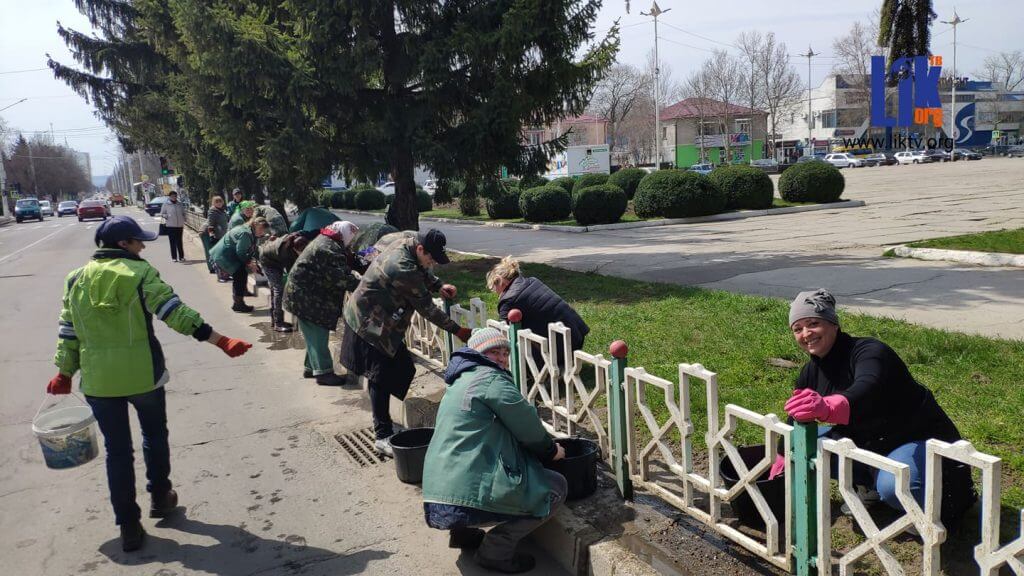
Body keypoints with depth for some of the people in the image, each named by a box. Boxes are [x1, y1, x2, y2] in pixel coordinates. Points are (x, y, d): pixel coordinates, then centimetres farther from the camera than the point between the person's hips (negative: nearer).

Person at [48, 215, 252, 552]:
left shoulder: (76, 280, 4)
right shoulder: (140, 273, -10)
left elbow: (68, 333, 6)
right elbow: (175, 313, -18)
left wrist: (64, 374, 17)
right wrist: (221, 341, -20)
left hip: (98, 379, 3)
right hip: (142, 373, -3)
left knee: (117, 449, 10)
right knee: (155, 436, 21)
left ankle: (128, 526, 15)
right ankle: (159, 498, 35)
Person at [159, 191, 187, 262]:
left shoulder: (180, 204, 9)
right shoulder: (166, 204, 1)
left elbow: (183, 213, 18)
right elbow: (162, 214, 4)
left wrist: (183, 220, 4)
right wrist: (167, 216, -14)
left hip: (179, 225, 2)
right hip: (170, 225, -2)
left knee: (179, 242, 7)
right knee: (172, 242, 1)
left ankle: (181, 257, 13)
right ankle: (174, 257, 6)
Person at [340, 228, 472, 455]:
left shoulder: (408, 238, -5)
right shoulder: (402, 269, -32)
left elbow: (421, 273, 16)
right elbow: (426, 308, -23)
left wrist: (438, 285, -1)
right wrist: (456, 330, -15)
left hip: (385, 322, 10)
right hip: (369, 323, -10)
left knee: (404, 370, 10)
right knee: (381, 378, -6)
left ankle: (384, 422, 22)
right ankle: (382, 436, 3)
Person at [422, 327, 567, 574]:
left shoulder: (458, 383, 23)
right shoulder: (491, 378, -7)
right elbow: (527, 426, -5)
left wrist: (543, 448, 21)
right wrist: (550, 450, 15)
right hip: (467, 497, -10)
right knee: (556, 487, 1)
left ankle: (461, 530, 21)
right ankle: (495, 550, -2)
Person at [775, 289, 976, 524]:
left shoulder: (869, 352, -26)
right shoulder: (811, 372, -2)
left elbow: (867, 390, -49)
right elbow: (796, 420, 9)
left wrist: (828, 408, -70)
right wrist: (778, 469, 6)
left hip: (917, 438, -8)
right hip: (866, 441, 8)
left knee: (892, 486, -35)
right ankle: (869, 484, 11)